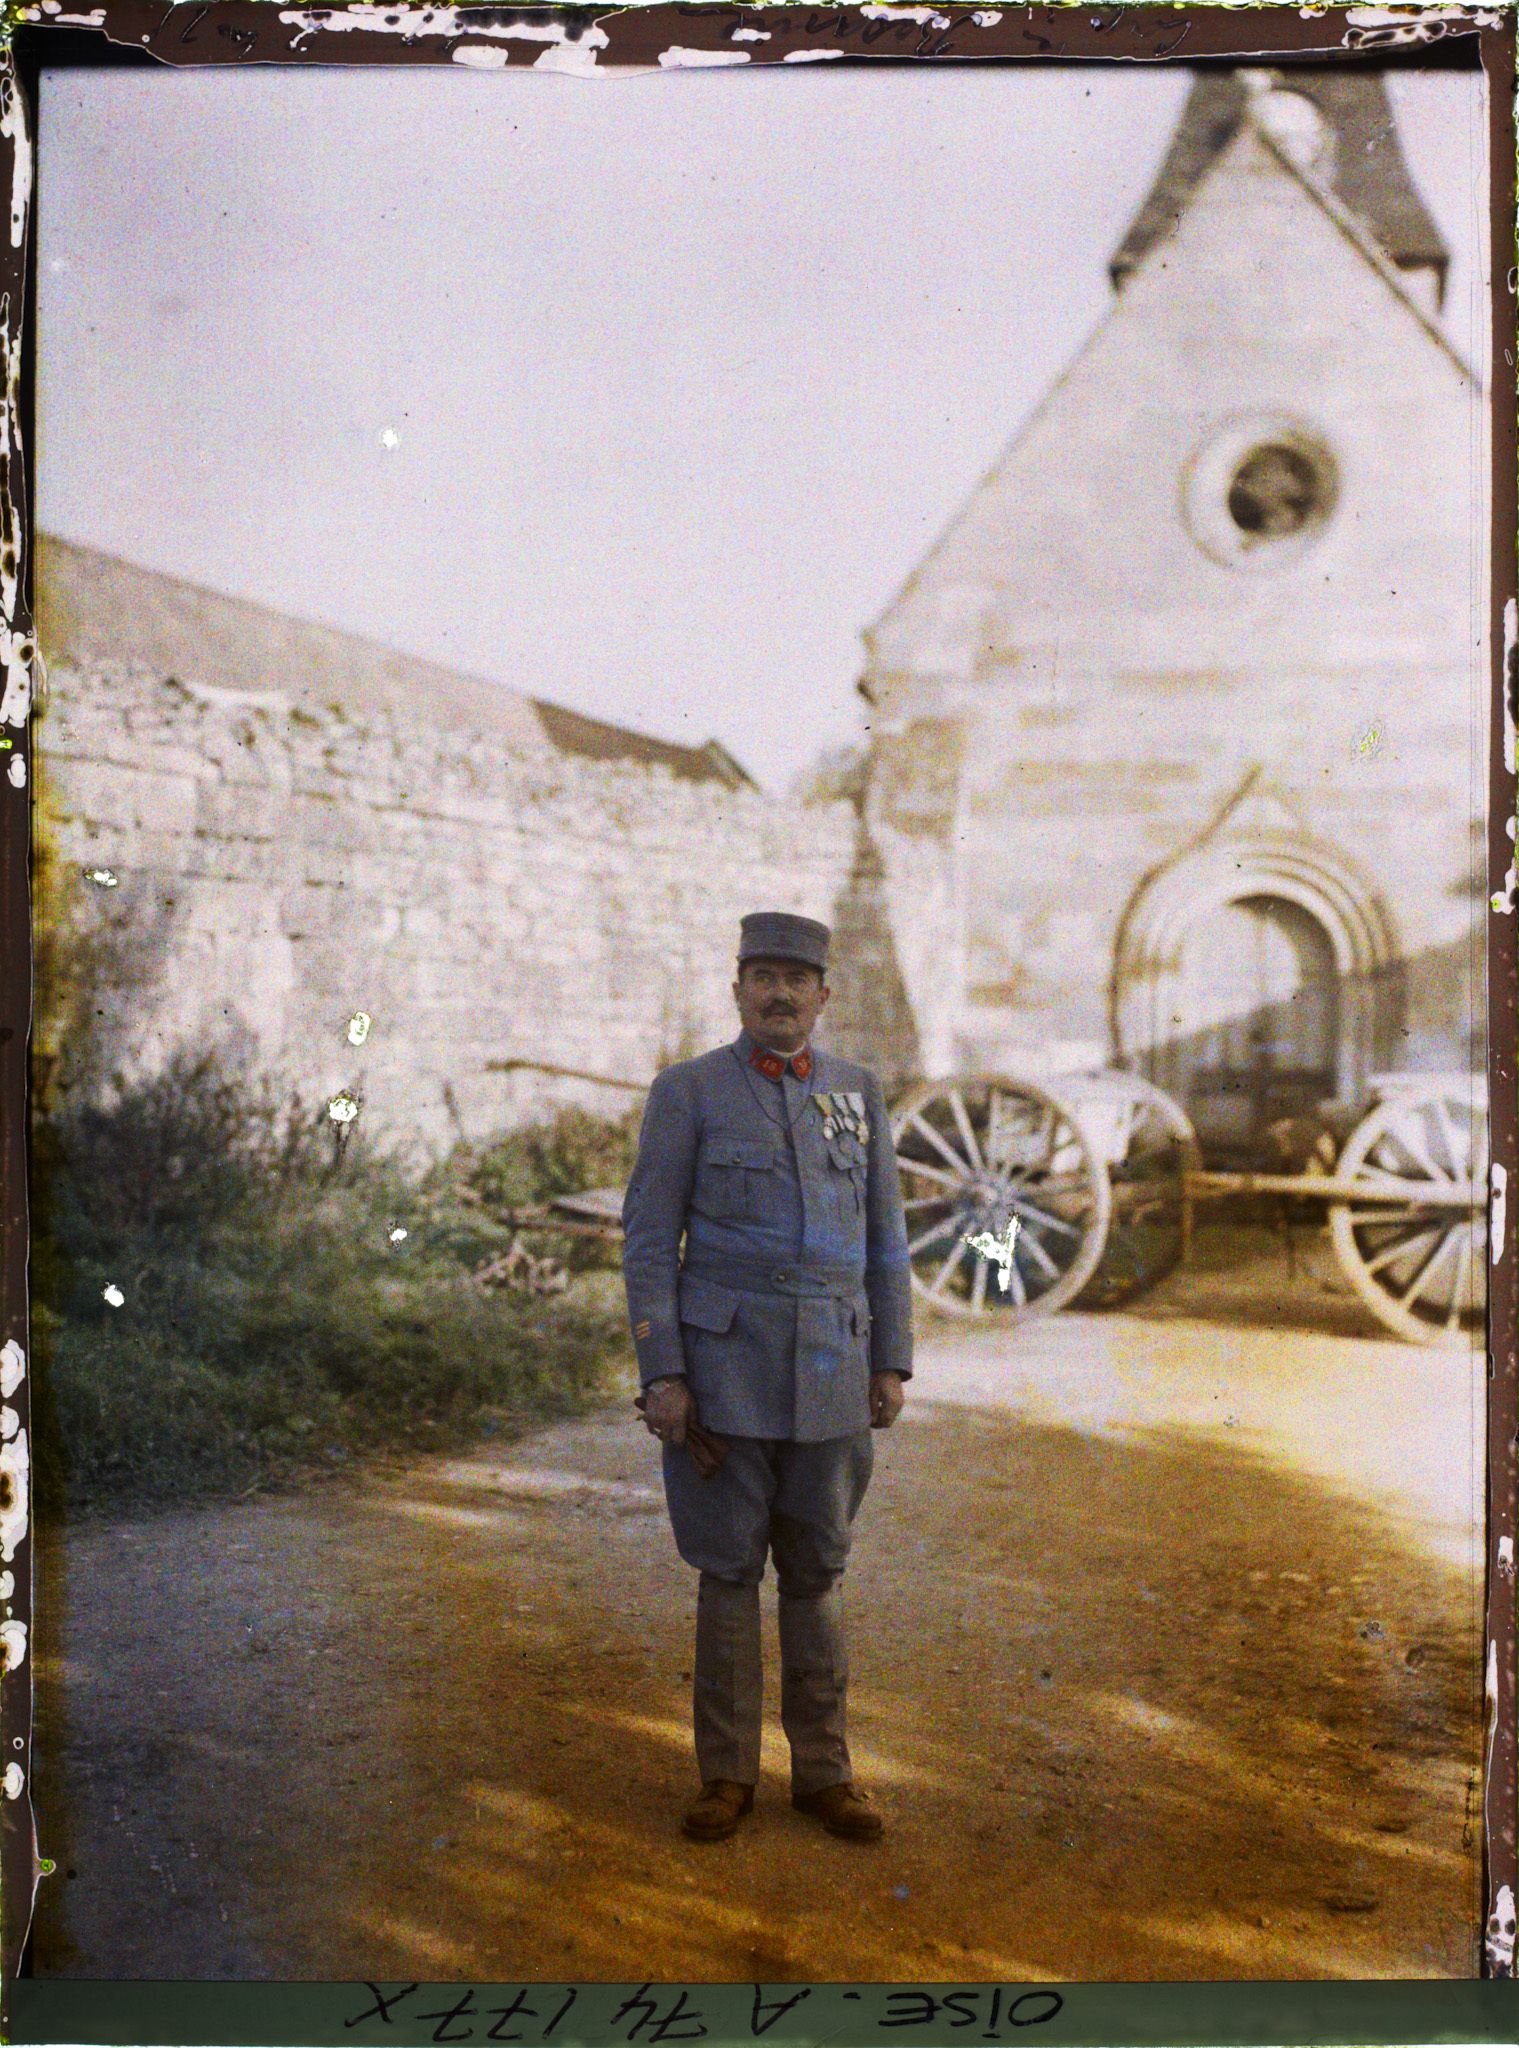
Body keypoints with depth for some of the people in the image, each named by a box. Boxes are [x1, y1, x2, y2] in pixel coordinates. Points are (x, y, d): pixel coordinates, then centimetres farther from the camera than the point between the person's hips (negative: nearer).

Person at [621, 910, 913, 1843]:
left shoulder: (859, 1091, 8)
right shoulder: (687, 1091, -1)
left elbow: (885, 1236, 11)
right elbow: (650, 1240, -4)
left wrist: (893, 1365, 5)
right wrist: (661, 1375, -11)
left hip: (833, 1371, 3)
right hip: (726, 1370, -3)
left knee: (819, 1571, 10)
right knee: (730, 1571, 5)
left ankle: (824, 1770, 21)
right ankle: (728, 1773, 18)